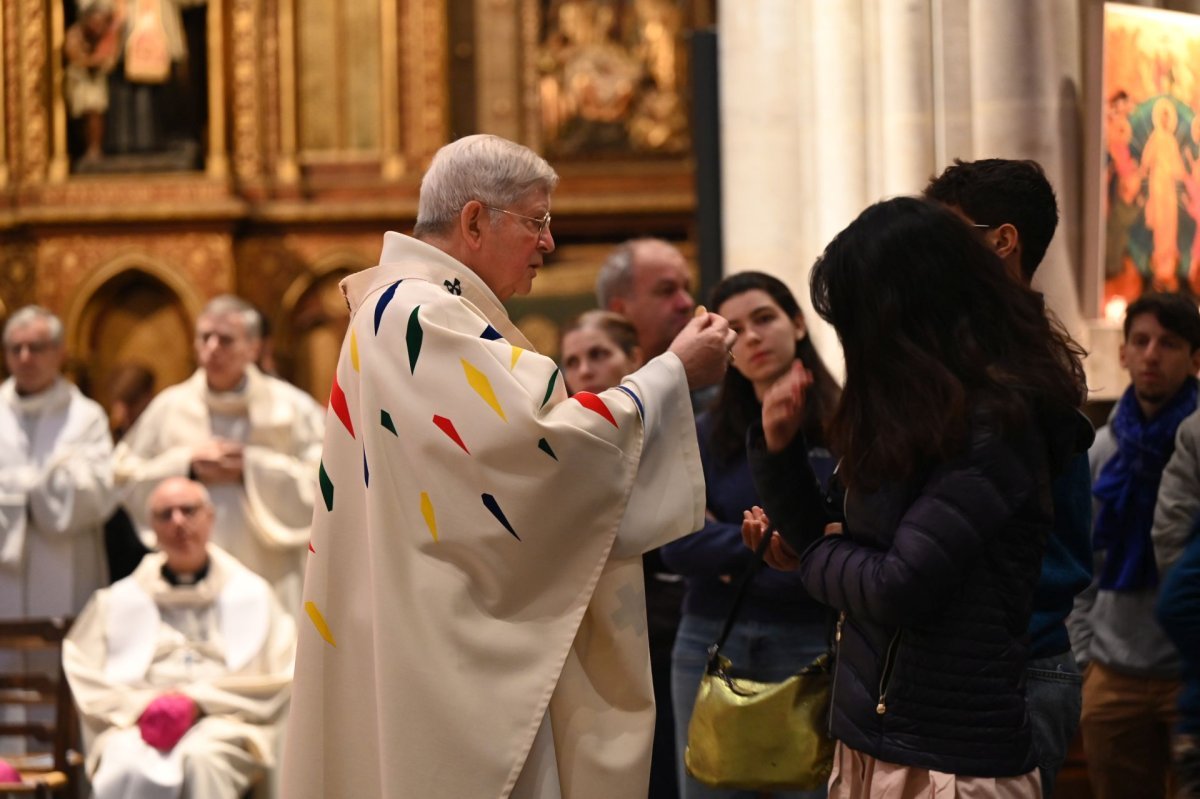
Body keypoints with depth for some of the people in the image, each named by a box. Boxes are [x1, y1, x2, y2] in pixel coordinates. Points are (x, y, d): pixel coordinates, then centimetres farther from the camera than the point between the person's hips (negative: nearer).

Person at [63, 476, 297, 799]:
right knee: (126, 766, -36)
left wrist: (200, 701, -5)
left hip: (224, 723, -1)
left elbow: (278, 679, 8)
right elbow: (82, 674, 12)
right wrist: (141, 705, -6)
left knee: (202, 758, -38)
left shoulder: (251, 593, 18)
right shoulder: (121, 599, 22)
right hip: (132, 724, 1)